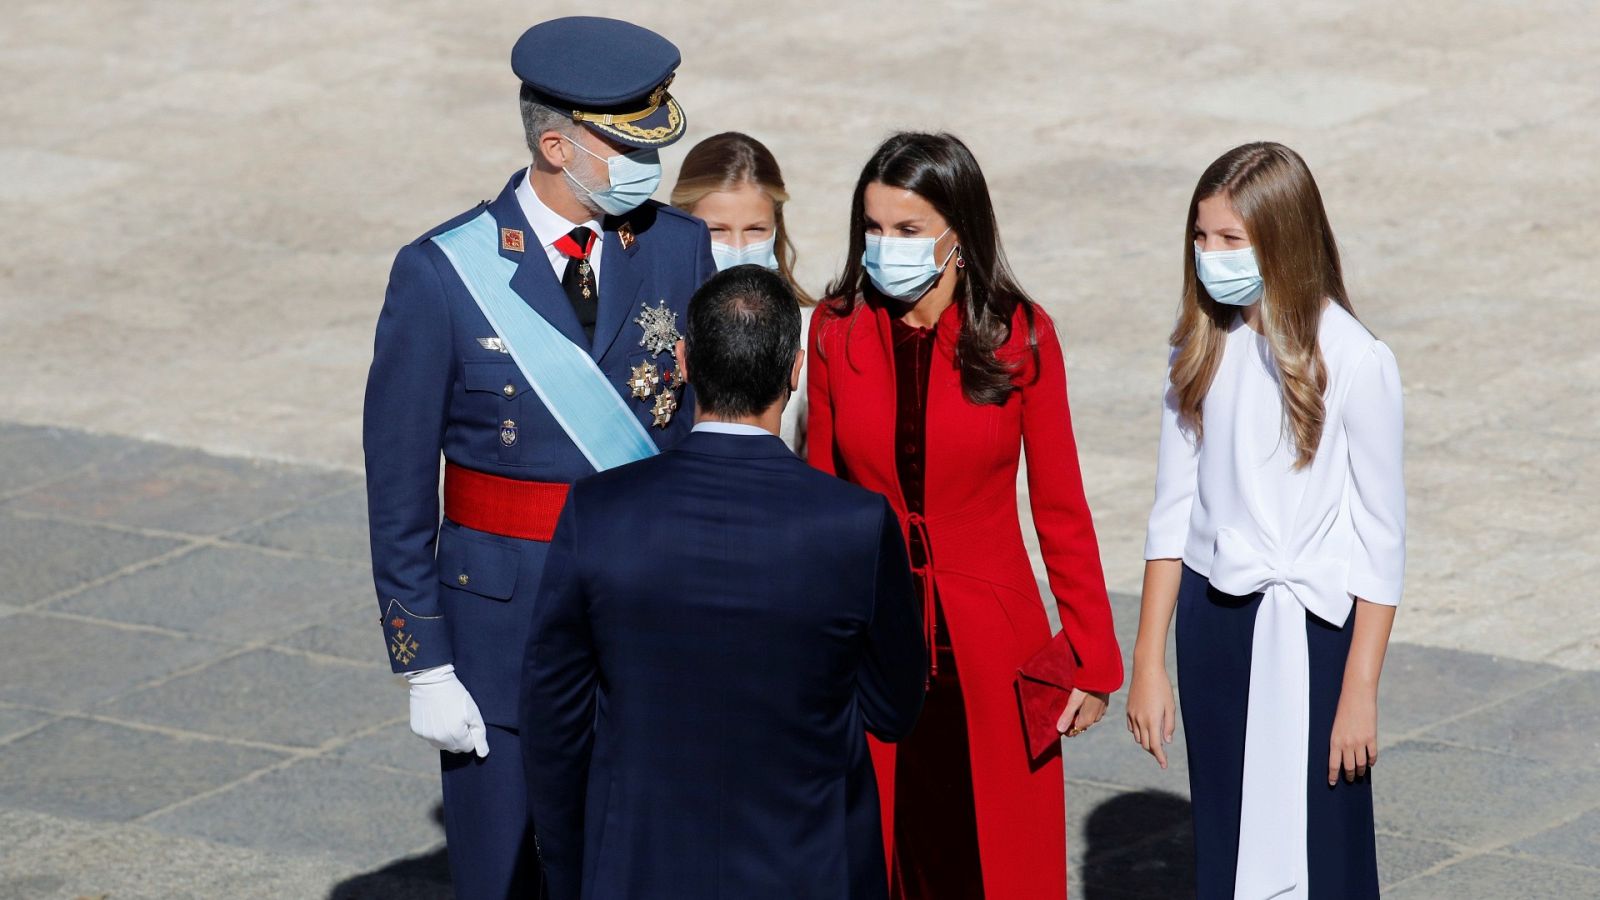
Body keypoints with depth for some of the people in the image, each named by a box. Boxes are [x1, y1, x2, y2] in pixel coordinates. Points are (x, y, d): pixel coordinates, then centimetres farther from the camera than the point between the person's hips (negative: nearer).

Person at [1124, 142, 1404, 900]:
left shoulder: (1353, 362, -12)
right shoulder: (1200, 351, 3)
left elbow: (1381, 538, -8)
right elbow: (1174, 512, 8)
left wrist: (1361, 689, -9)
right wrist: (1148, 663, 6)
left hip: (1310, 630, -5)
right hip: (1211, 619, 5)